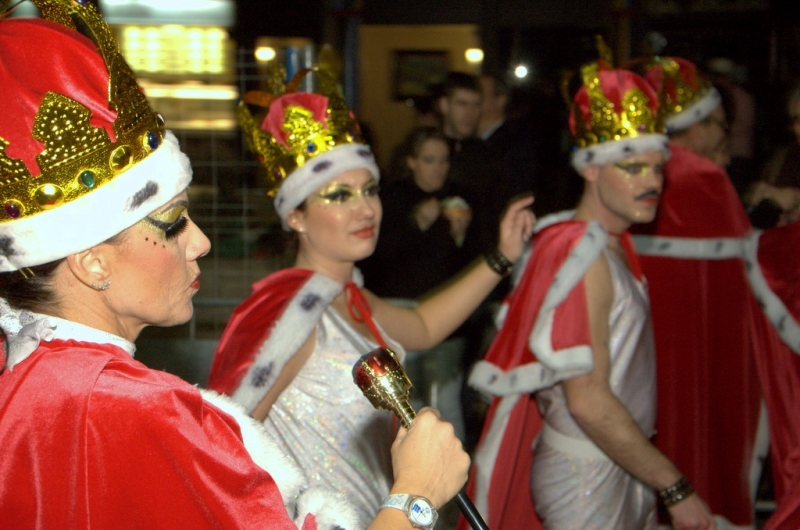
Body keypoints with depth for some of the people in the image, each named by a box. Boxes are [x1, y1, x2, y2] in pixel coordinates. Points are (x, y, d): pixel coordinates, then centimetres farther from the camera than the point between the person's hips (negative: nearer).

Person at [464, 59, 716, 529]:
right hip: (587, 476, -9)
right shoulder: (583, 257, -20)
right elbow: (588, 401, -25)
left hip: (623, 470, 9)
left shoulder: (614, 244, 9)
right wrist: (676, 489, -20)